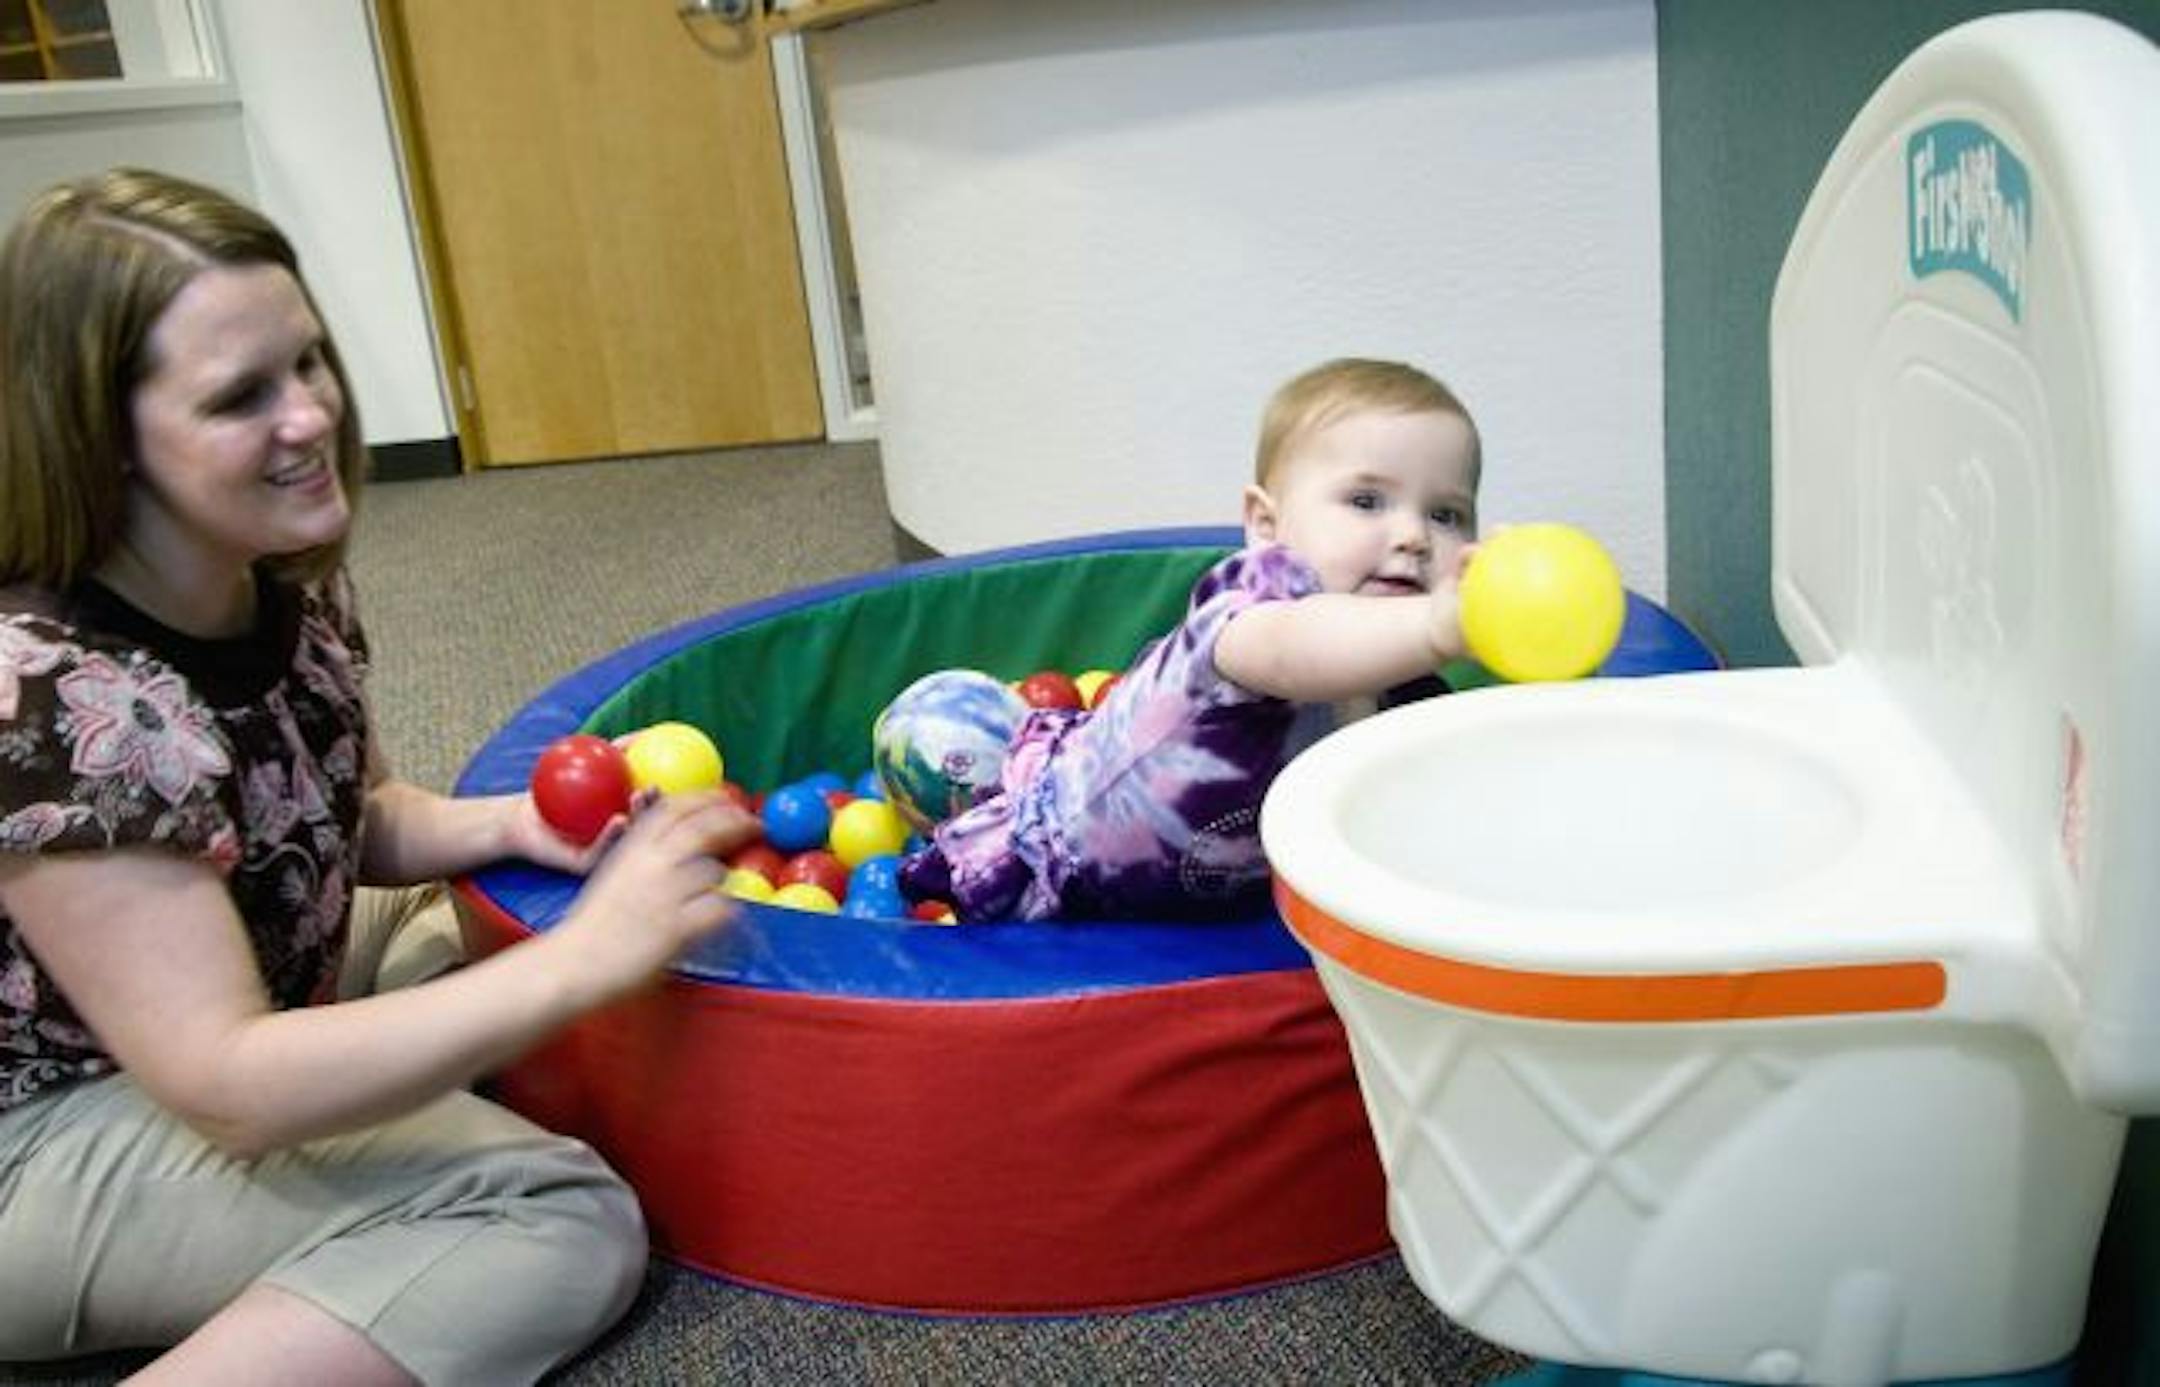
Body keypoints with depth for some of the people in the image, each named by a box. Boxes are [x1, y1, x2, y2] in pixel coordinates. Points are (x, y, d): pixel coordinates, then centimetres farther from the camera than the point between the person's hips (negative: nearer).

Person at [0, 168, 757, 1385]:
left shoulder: (292, 579, -7)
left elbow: (344, 819, 10)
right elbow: (229, 1089, -33)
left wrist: (512, 825, -13)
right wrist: (584, 959, -39)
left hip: (242, 991, 9)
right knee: (568, 1226, -23)